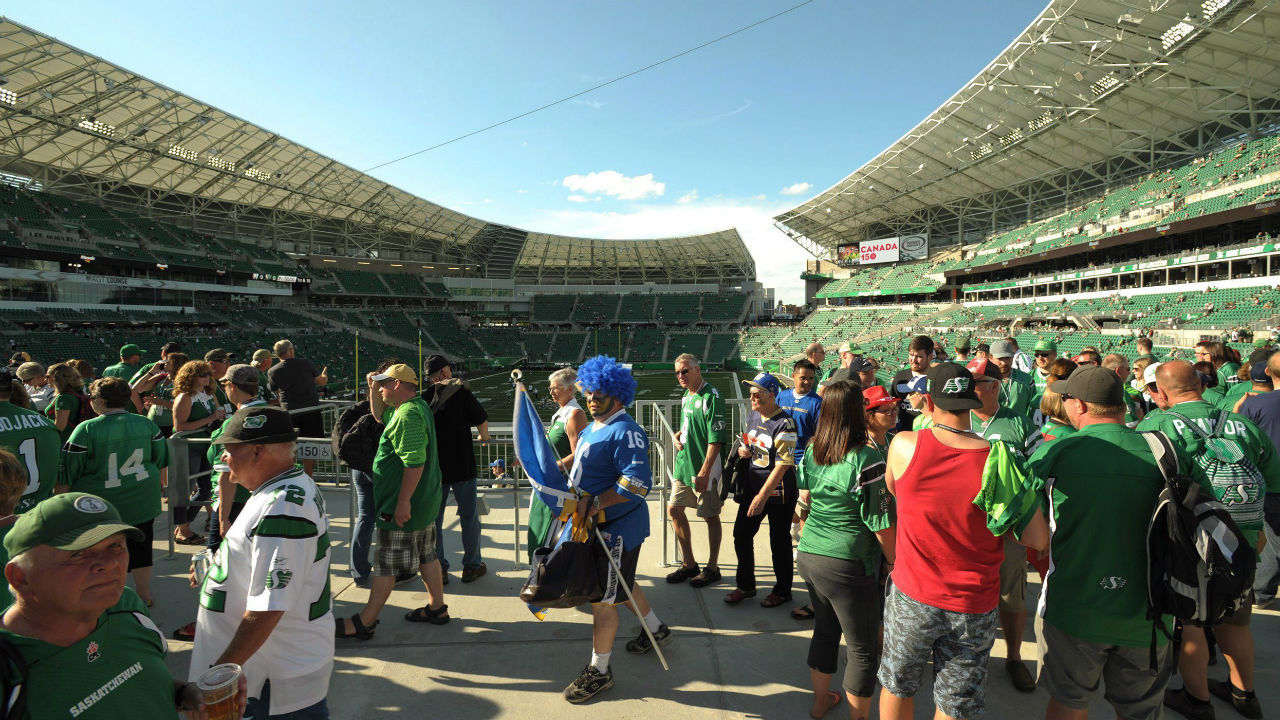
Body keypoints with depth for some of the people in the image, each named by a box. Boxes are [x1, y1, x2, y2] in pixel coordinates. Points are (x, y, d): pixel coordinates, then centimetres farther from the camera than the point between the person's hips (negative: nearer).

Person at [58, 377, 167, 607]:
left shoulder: (87, 429, -14)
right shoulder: (146, 424, -2)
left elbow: (68, 471, -9)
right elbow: (162, 459, 8)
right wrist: (161, 483, 24)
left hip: (101, 505, -4)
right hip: (142, 501, 4)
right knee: (140, 545, 15)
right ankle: (145, 594, 27)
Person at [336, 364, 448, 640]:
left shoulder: (408, 415, -22)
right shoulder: (418, 406, 11)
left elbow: (414, 463, -29)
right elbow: (380, 416, 28)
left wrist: (403, 502, -26)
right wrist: (373, 389, 14)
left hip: (403, 507, -10)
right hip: (424, 503, 10)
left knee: (385, 565, 1)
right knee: (427, 555, 18)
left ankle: (364, 623, 13)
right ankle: (437, 608, 28)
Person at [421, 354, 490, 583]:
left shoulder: (423, 398, -1)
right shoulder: (461, 392, -9)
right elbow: (481, 420, -4)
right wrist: (484, 437, 16)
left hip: (432, 468, 3)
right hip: (462, 466, -3)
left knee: (433, 518, 13)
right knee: (469, 516, 9)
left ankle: (438, 567, 19)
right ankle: (471, 566, 16)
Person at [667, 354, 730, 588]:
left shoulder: (711, 397, -16)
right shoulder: (686, 397, 12)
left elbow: (716, 437, -20)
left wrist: (704, 471, -23)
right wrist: (678, 436, 5)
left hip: (704, 468, -9)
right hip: (683, 464, 9)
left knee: (711, 516, 4)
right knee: (674, 509, 12)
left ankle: (712, 568, 20)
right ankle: (689, 564, 27)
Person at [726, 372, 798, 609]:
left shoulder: (784, 424, -19)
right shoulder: (752, 415, 5)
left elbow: (782, 465, -21)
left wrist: (762, 496, -22)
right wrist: (743, 450, -3)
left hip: (778, 489, -7)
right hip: (753, 483, 7)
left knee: (779, 541, 7)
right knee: (741, 534, 10)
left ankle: (782, 591, 26)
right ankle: (746, 586, 28)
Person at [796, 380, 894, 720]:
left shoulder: (811, 452, -1)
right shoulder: (867, 459, -20)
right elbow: (881, 524, -14)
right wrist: (895, 562, -2)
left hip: (808, 555, 7)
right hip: (847, 563, -7)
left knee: (825, 628, 26)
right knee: (862, 649, 12)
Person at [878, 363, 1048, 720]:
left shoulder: (903, 445, -15)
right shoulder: (1000, 459, -14)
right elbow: (1038, 539, -10)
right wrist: (982, 523, 5)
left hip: (912, 597, 0)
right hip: (974, 608, 1)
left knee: (897, 688, 21)